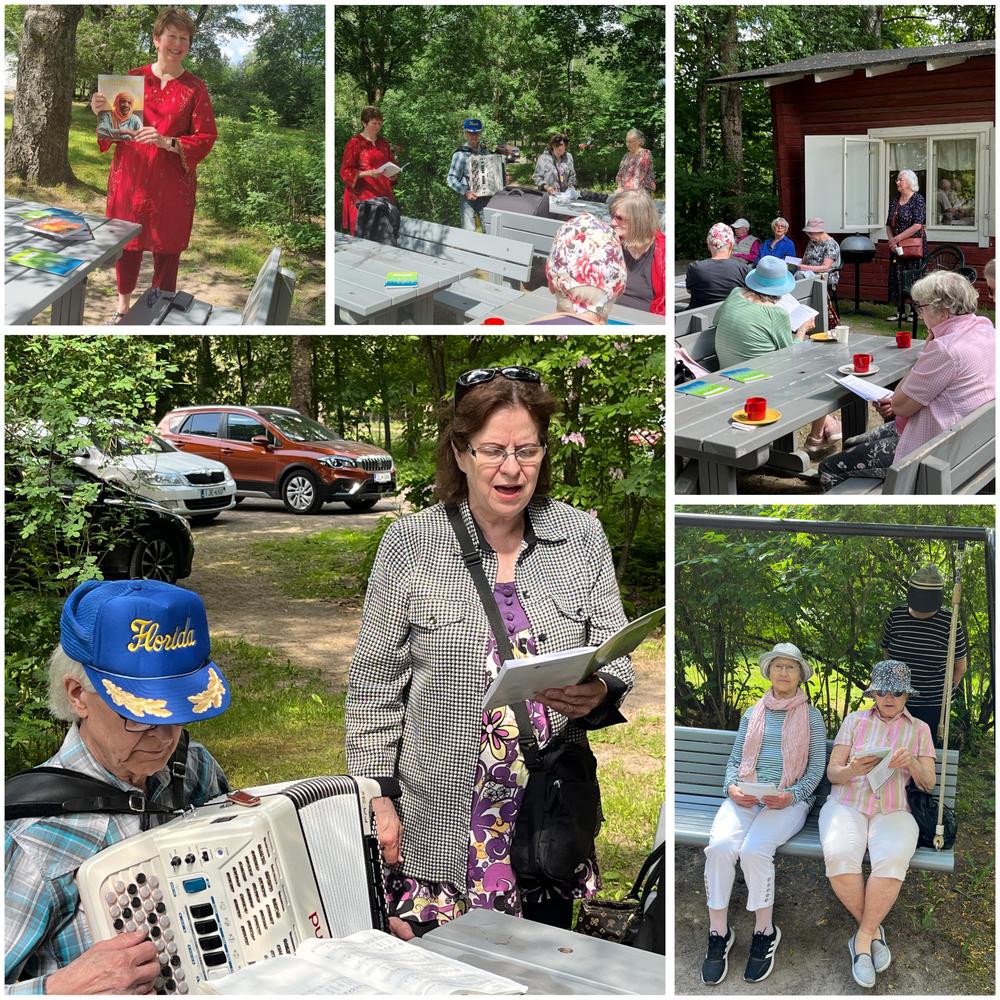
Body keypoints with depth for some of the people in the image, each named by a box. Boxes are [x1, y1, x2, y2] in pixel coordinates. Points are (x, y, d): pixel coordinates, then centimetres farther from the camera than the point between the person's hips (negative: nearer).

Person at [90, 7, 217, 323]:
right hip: (131, 177, 2)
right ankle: (123, 301, 28)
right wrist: (101, 113, -10)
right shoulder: (133, 78, 5)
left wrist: (167, 142, -20)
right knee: (127, 241, 9)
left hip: (172, 183, -2)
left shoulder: (195, 89, -1)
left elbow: (205, 139, -6)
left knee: (167, 247, 5)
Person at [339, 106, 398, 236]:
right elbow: (346, 172, -7)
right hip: (362, 195, -5)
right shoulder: (355, 143, -3)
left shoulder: (383, 143, 15)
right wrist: (368, 173, -20)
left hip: (383, 194, 5)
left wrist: (393, 175, -1)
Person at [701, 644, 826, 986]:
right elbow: (734, 760, 17)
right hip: (745, 796, 3)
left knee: (754, 849, -32)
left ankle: (765, 932, -11)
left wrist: (791, 796, -12)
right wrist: (732, 787, -4)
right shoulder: (752, 714, 19)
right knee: (720, 845, -29)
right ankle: (718, 932, -16)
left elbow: (816, 768, 6)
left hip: (789, 800, -3)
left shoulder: (811, 716, 10)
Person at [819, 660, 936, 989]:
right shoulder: (855, 720, 15)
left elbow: (928, 784, 10)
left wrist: (912, 763, -13)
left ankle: (863, 937, -17)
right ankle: (873, 931, -11)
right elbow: (832, 773, 10)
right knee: (839, 857, -33)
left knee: (892, 860, -35)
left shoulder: (919, 730, 16)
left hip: (893, 811, 0)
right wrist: (853, 770, -14)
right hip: (847, 804, 0)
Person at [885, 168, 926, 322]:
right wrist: (891, 239, -6)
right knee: (896, 278, 5)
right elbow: (889, 224, 13)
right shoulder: (895, 201, 12)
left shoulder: (918, 200, -8)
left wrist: (898, 238, -16)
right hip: (897, 246, 7)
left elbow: (918, 225, -16)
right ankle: (900, 312, 11)